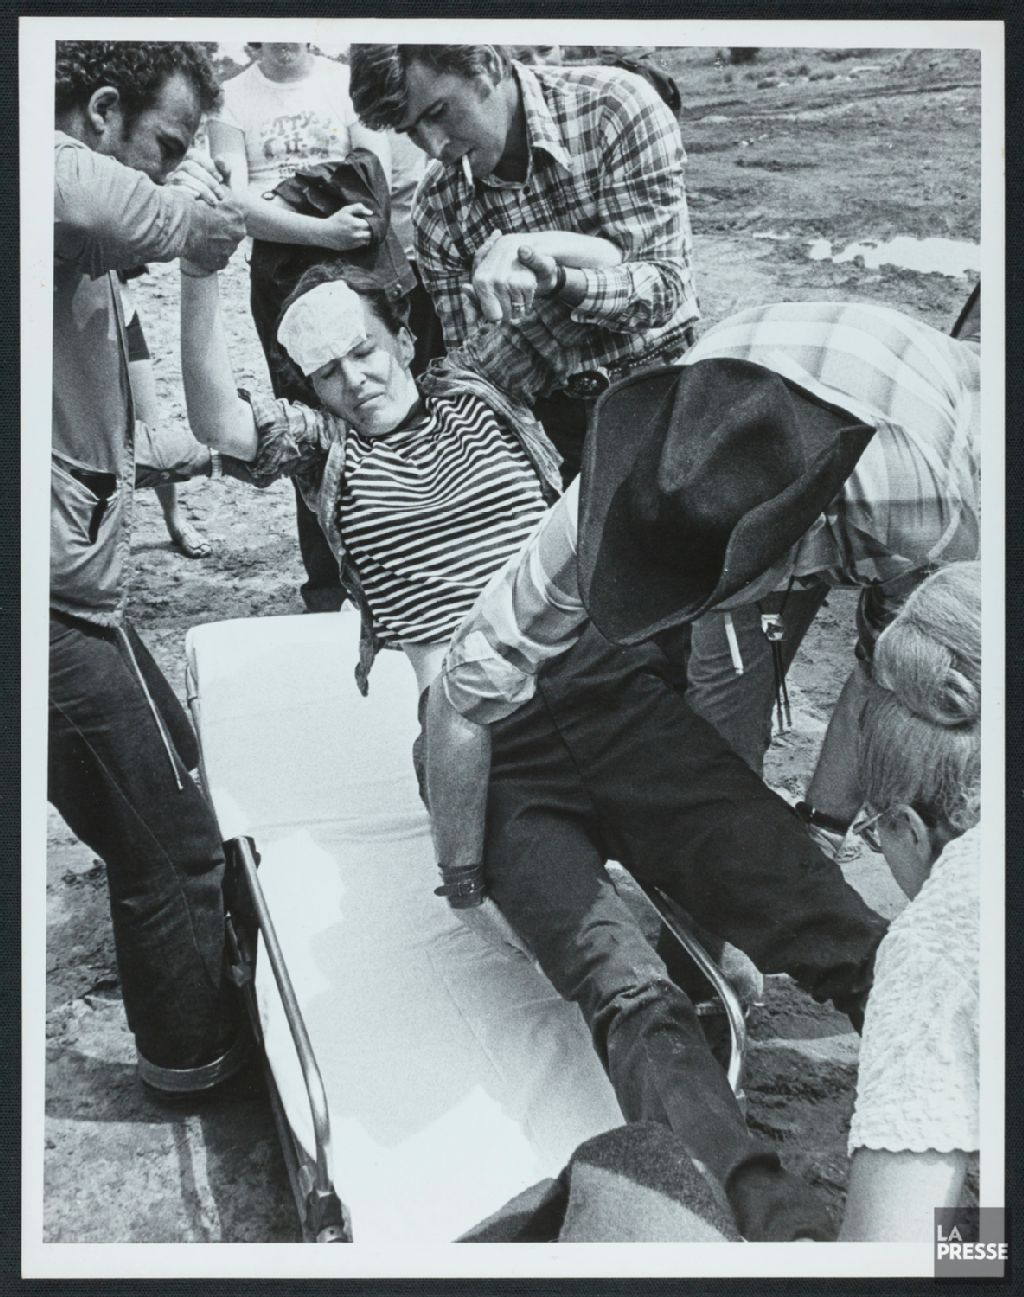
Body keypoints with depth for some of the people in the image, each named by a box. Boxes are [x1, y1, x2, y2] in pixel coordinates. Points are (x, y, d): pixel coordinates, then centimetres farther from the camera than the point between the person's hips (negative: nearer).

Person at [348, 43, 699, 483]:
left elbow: (665, 288, -15)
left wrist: (557, 281, -32)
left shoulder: (615, 105, -12)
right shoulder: (437, 209, -3)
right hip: (558, 421, 2)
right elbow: (484, 376, -3)